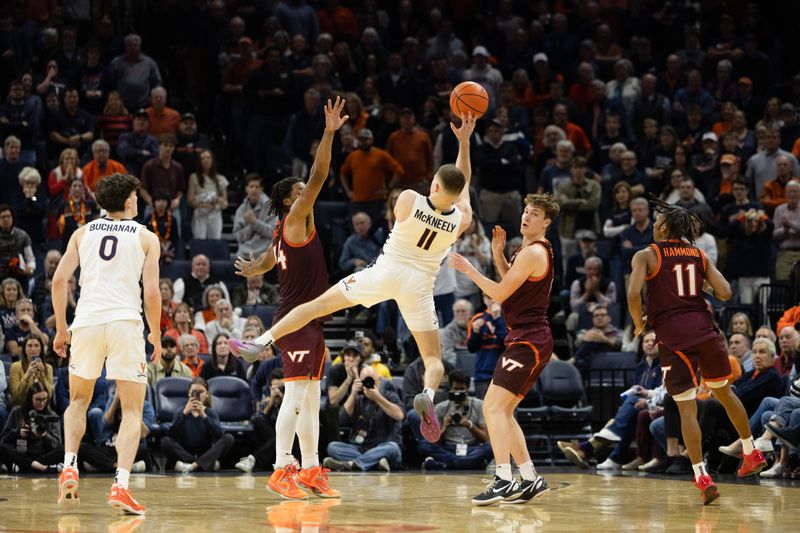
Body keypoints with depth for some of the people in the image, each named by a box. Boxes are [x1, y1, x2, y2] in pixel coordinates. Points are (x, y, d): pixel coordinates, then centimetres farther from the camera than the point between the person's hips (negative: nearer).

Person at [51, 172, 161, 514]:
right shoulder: (146, 238, 8)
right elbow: (151, 293, 0)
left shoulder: (83, 233, 14)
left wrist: (61, 328, 14)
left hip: (86, 322, 2)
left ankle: (69, 466, 3)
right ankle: (121, 484, -13)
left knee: (78, 402, 23)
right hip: (125, 323, -2)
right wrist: (156, 336, 13)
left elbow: (59, 280, 5)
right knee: (133, 410, 5)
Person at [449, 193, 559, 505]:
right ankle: (531, 479, 14)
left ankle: (504, 480, -26)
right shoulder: (540, 250, 19)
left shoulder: (532, 253, -13)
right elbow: (512, 282, 31)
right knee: (503, 411, 14)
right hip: (534, 340, 11)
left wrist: (469, 270, -6)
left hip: (528, 340, -11)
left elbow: (500, 293, -14)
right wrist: (498, 253, 17)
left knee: (493, 406, -17)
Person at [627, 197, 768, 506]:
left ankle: (702, 477, -9)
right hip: (704, 329, 4)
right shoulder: (699, 255, 12)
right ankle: (751, 454, 33)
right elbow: (725, 293, 4)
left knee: (687, 408, -2)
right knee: (724, 392, 23)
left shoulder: (646, 256, 1)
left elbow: (633, 294, -14)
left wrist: (638, 324, 4)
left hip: (672, 337, -4)